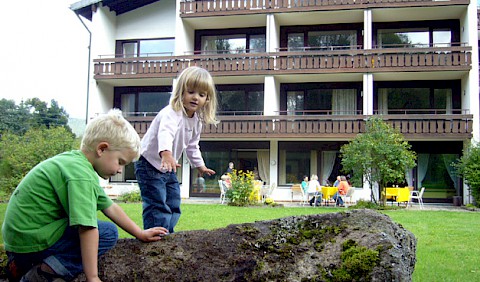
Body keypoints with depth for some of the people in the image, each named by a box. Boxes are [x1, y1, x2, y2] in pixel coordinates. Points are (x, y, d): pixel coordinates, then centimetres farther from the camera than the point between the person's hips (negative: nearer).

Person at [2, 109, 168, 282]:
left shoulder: (74, 161, 10)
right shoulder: (81, 174, -22)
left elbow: (110, 208, 14)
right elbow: (86, 228, -29)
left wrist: (140, 234, 18)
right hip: (31, 240, -10)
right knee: (108, 233, -8)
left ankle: (25, 264, 14)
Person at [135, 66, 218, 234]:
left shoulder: (197, 120, 2)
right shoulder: (172, 113, -27)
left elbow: (192, 145, 19)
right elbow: (165, 133, -48)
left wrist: (200, 166, 25)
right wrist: (166, 154, -66)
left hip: (168, 167, 9)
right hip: (149, 164, -9)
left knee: (174, 204, 13)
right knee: (157, 206, -13)